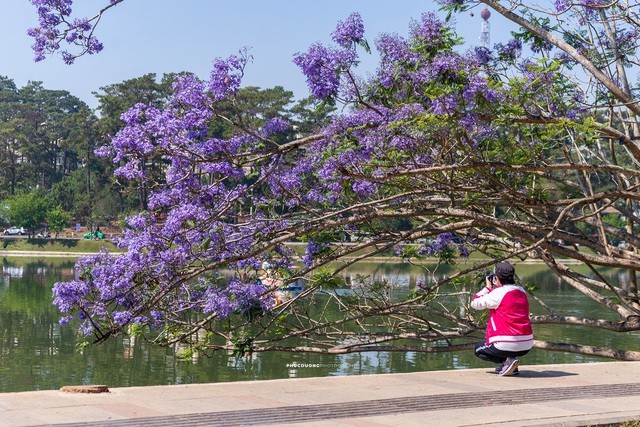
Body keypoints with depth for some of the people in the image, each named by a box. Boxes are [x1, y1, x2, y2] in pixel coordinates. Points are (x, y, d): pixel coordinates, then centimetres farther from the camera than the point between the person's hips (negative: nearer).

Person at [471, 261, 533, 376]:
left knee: (478, 349, 21)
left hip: (507, 345, -7)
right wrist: (493, 289, 19)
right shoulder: (521, 291, 9)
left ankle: (507, 360, -4)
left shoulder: (498, 293, -12)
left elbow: (475, 303, -2)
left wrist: (487, 287, 9)